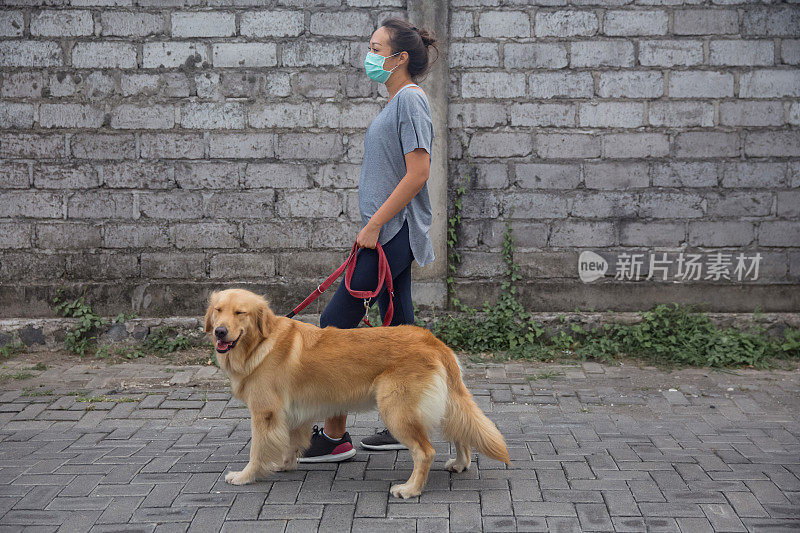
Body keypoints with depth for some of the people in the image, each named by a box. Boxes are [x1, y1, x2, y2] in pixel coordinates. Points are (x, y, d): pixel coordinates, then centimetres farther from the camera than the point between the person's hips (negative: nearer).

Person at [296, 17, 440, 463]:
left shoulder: (410, 99, -13)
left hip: (393, 232, -10)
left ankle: (334, 435, -1)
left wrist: (373, 225, -20)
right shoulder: (399, 101, 17)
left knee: (336, 325, -8)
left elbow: (418, 173, -20)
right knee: (398, 328, 13)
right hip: (394, 234, 10)